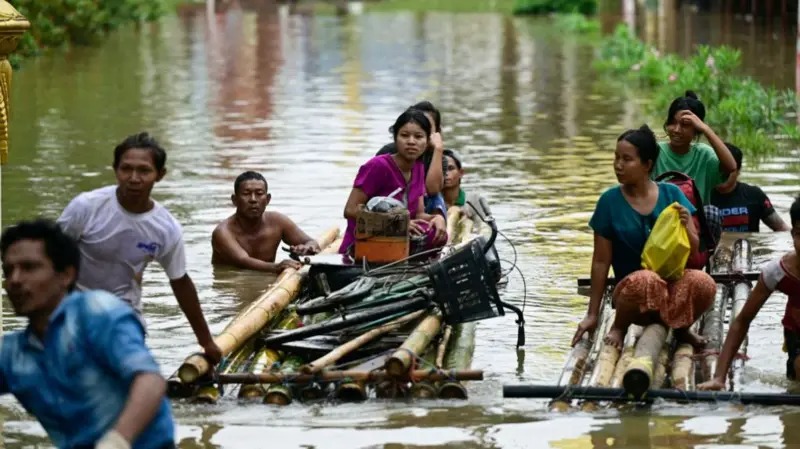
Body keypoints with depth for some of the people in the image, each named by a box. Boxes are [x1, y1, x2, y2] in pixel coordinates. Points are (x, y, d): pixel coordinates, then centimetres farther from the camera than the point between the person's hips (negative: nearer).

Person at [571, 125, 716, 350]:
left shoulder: (671, 194, 1)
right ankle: (619, 327, -6)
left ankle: (681, 327, 2)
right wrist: (593, 314, -1)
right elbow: (601, 261, -1)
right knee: (645, 280, -39)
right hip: (631, 288, -2)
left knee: (703, 283, -32)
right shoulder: (610, 201, -4)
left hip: (673, 283, 2)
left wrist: (686, 226, -16)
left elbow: (694, 249, 6)